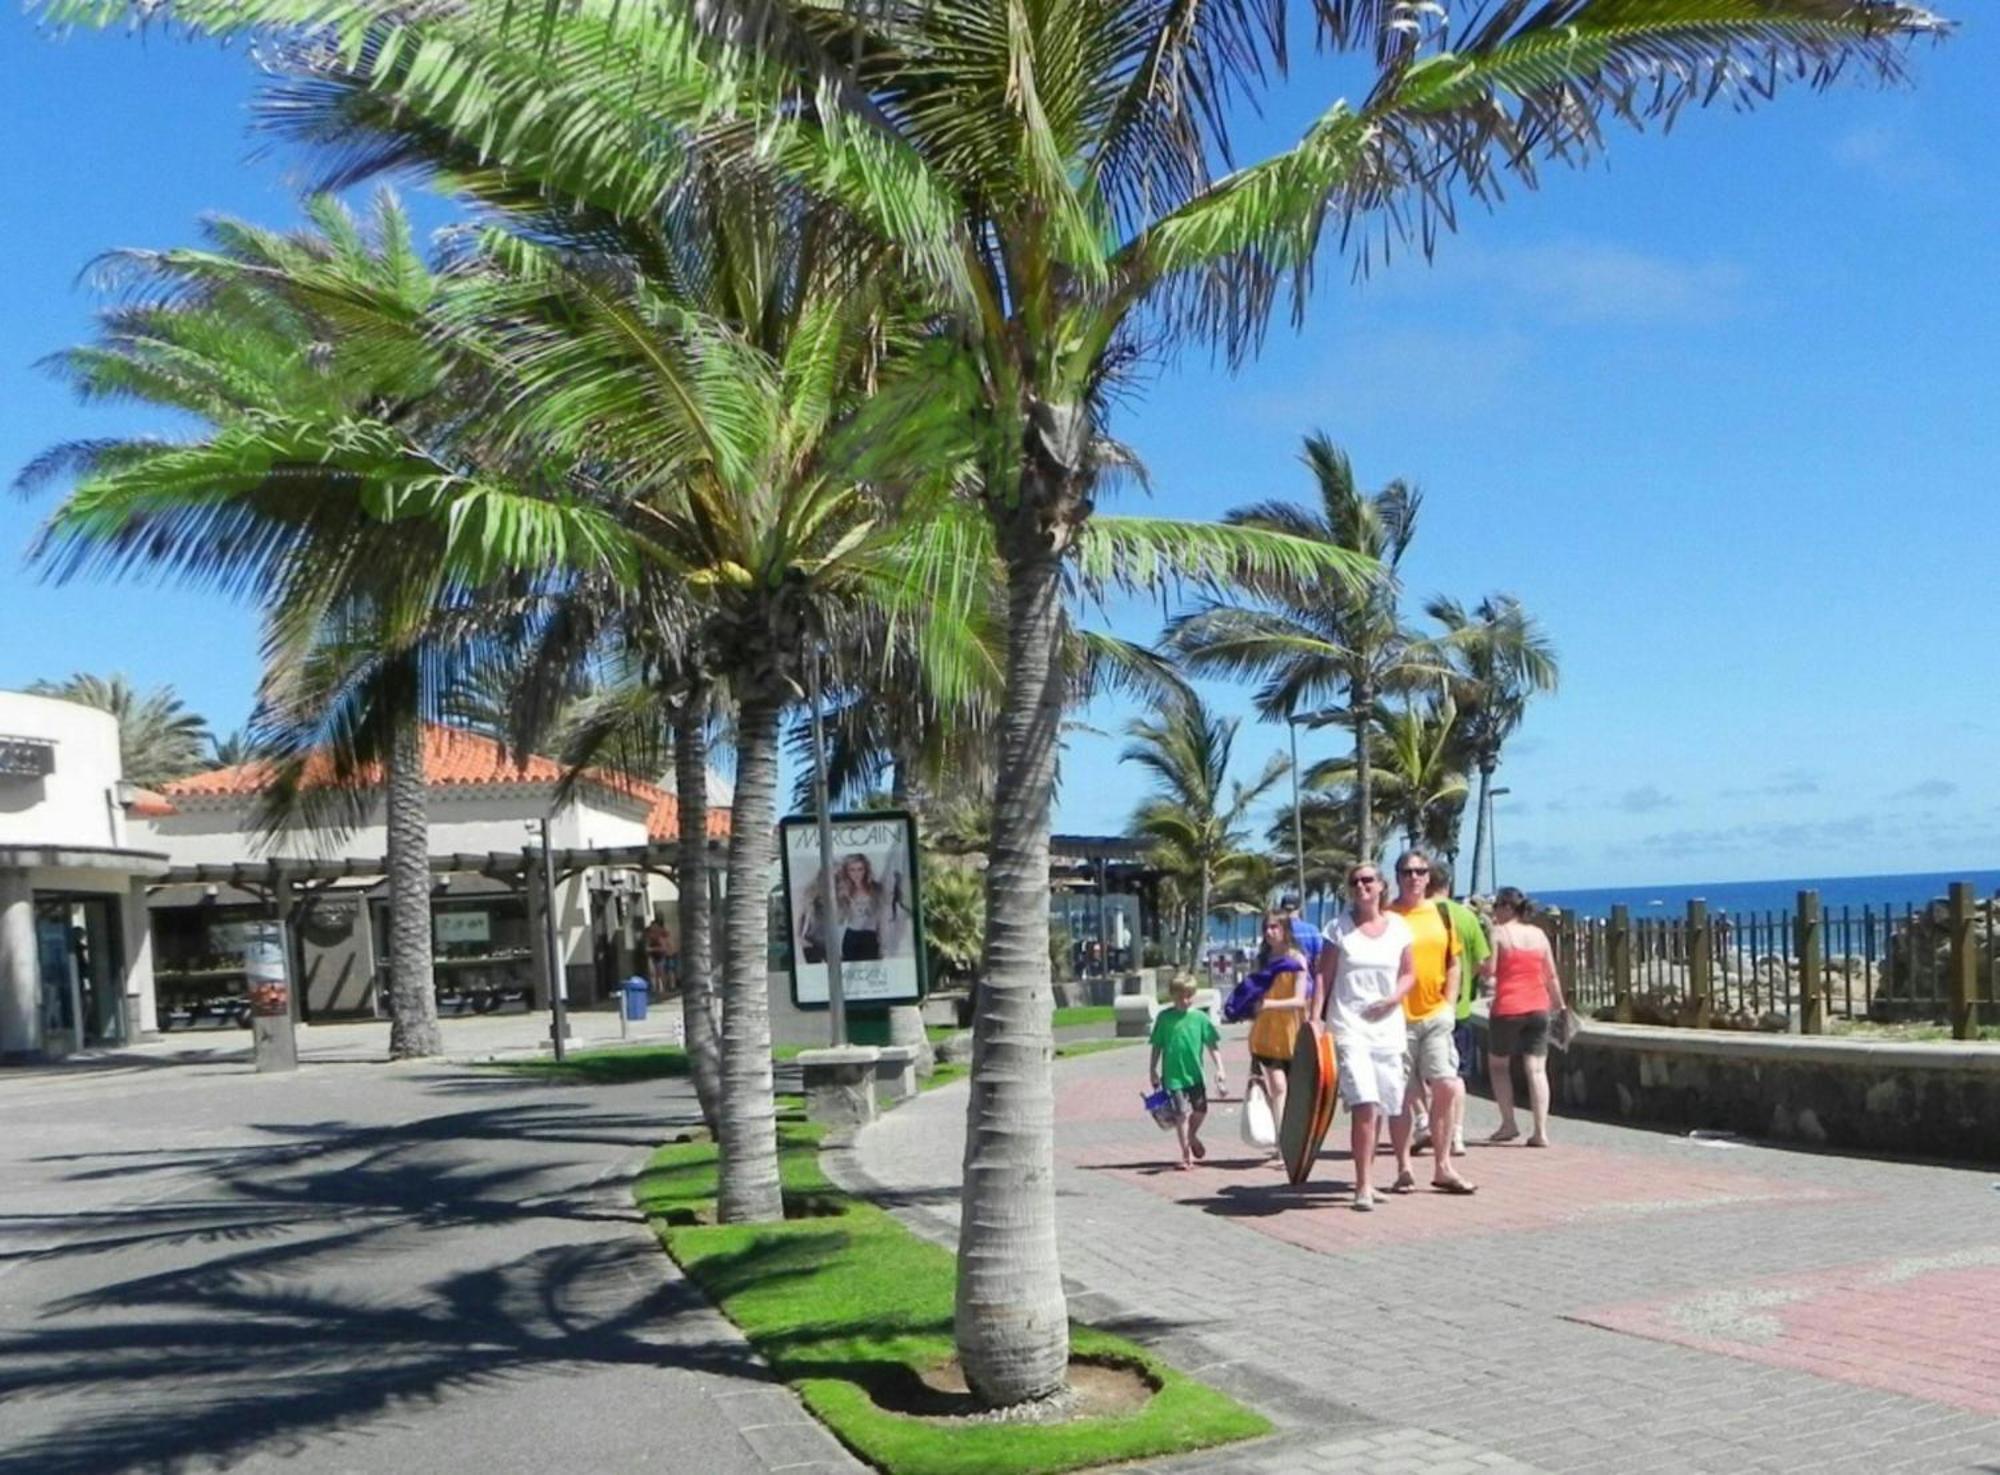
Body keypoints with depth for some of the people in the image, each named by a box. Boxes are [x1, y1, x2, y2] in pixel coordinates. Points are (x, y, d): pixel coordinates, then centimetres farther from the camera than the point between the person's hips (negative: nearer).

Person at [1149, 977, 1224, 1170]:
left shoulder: (1200, 1017, -2)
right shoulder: (1164, 1017, -3)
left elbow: (1212, 1044, 1)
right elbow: (1157, 1045, 4)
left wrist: (1219, 1069, -4)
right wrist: (1153, 1069, 5)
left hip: (1195, 1073, 2)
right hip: (1173, 1074, -2)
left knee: (1200, 1110, 11)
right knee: (1181, 1113, -5)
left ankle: (1192, 1136, 42)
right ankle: (1186, 1154, 7)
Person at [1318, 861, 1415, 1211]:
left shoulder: (1398, 927, 7)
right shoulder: (1339, 928, 2)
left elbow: (1410, 973, 11)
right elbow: (1324, 975, 1)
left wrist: (1394, 998, -7)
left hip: (1388, 1023, 3)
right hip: (1349, 1024, -3)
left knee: (1396, 1103, 8)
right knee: (1364, 1103, -15)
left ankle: (1403, 1162, 37)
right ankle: (1364, 1185, -10)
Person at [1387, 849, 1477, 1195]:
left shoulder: (1441, 914, 10)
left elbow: (1453, 963, 16)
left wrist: (1449, 1005, 7)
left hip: (1436, 1016, 3)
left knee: (1447, 1087, -4)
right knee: (1404, 1096, 3)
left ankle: (1442, 1166, 7)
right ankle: (1404, 1169, 14)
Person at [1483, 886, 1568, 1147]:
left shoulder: (1498, 933, -5)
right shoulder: (1539, 934, 9)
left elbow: (1489, 968, -10)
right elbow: (1552, 975, 11)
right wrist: (1560, 1004, 20)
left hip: (1508, 1008, -4)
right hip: (1538, 1008, 4)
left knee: (1497, 1064, 13)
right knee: (1537, 1069, 2)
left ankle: (1508, 1124, 8)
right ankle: (1541, 1132, -3)